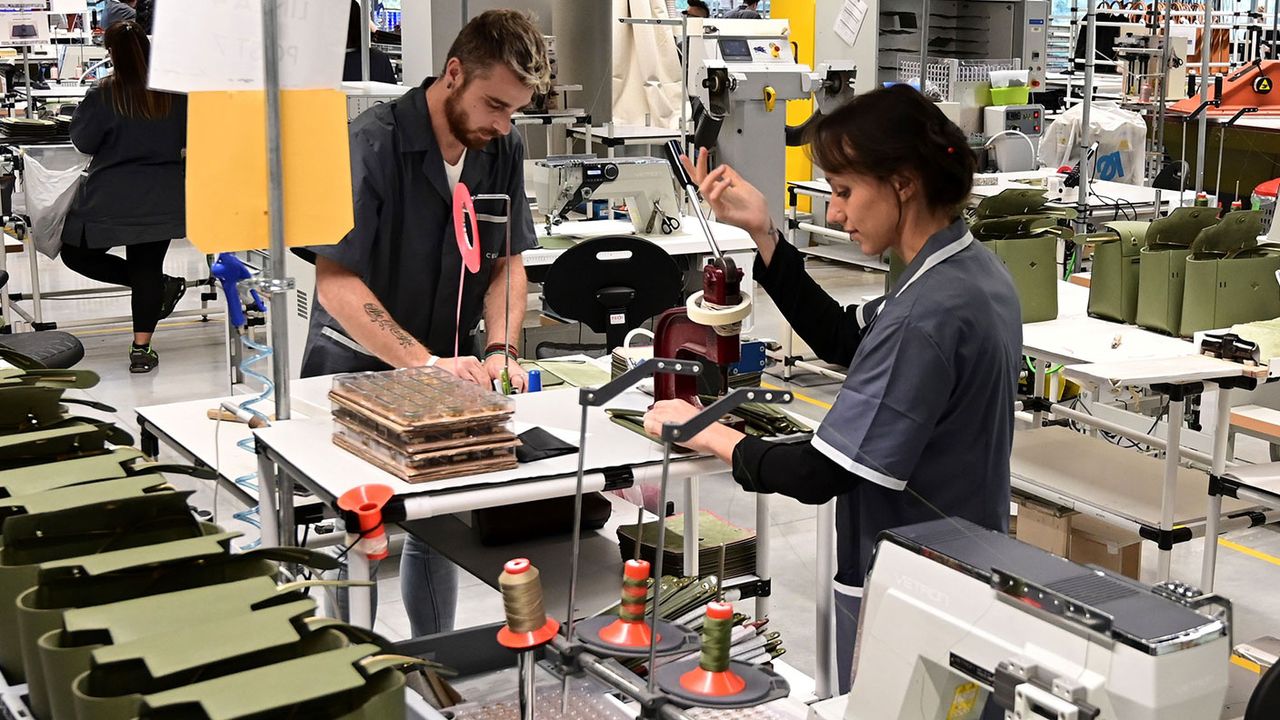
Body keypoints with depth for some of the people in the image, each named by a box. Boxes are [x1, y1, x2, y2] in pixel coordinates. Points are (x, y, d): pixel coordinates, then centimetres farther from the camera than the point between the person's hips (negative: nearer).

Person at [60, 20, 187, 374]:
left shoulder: (105, 95, -10)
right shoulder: (176, 93, -2)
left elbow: (82, 140, -1)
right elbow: (189, 139, 12)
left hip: (111, 198, -4)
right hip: (163, 198, 4)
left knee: (77, 254, 14)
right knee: (148, 268, 9)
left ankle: (163, 286, 9)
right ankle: (141, 349, 7)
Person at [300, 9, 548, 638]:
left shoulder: (503, 150, -1)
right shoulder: (373, 143, -20)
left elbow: (508, 262, 6)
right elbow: (336, 280, -24)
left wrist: (500, 350, -11)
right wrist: (425, 362, -32)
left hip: (446, 369, 5)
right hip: (357, 368, -5)